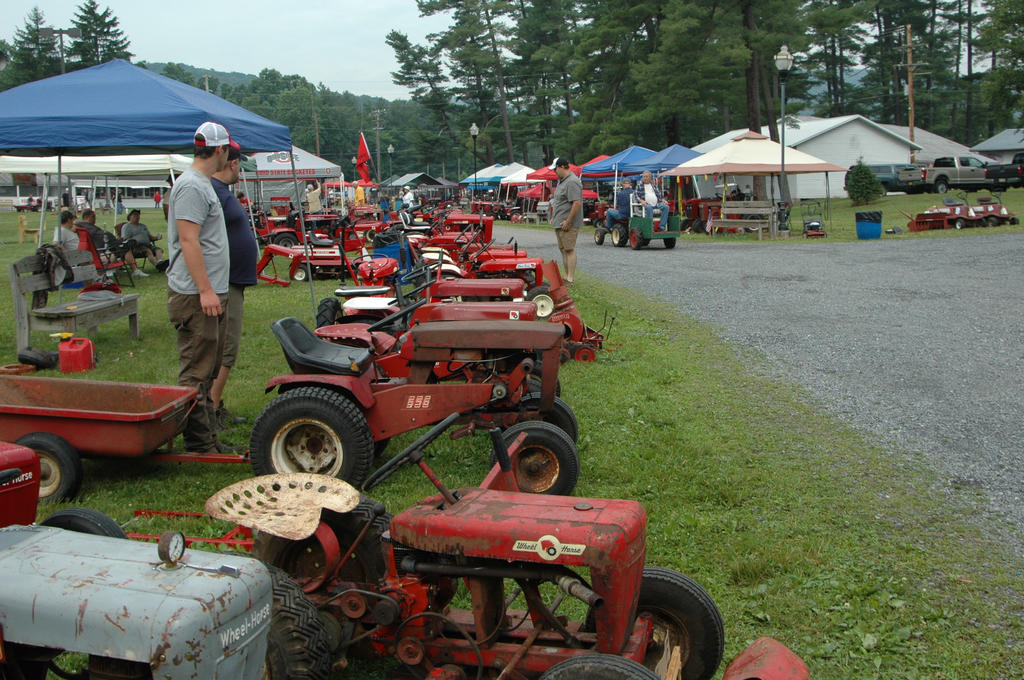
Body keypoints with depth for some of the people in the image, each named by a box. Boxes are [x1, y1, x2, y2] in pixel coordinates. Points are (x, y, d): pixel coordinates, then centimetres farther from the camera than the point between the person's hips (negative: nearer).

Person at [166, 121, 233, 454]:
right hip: (196, 297, -11)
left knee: (208, 372, 15)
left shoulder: (203, 184, 19)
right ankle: (199, 445, -2)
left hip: (211, 293, 11)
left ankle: (208, 438, 23)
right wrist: (205, 290, -24)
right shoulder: (191, 186, -14)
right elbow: (188, 241, -21)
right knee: (196, 373, -6)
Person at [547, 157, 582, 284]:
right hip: (559, 223, 10)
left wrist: (568, 221, -23)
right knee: (563, 250, 13)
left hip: (568, 224, -10)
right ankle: (567, 276, 20)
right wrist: (553, 217, 22)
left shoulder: (572, 182, -17)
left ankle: (570, 279, -9)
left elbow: (577, 203, -24)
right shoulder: (562, 181, 17)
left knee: (569, 250, -9)